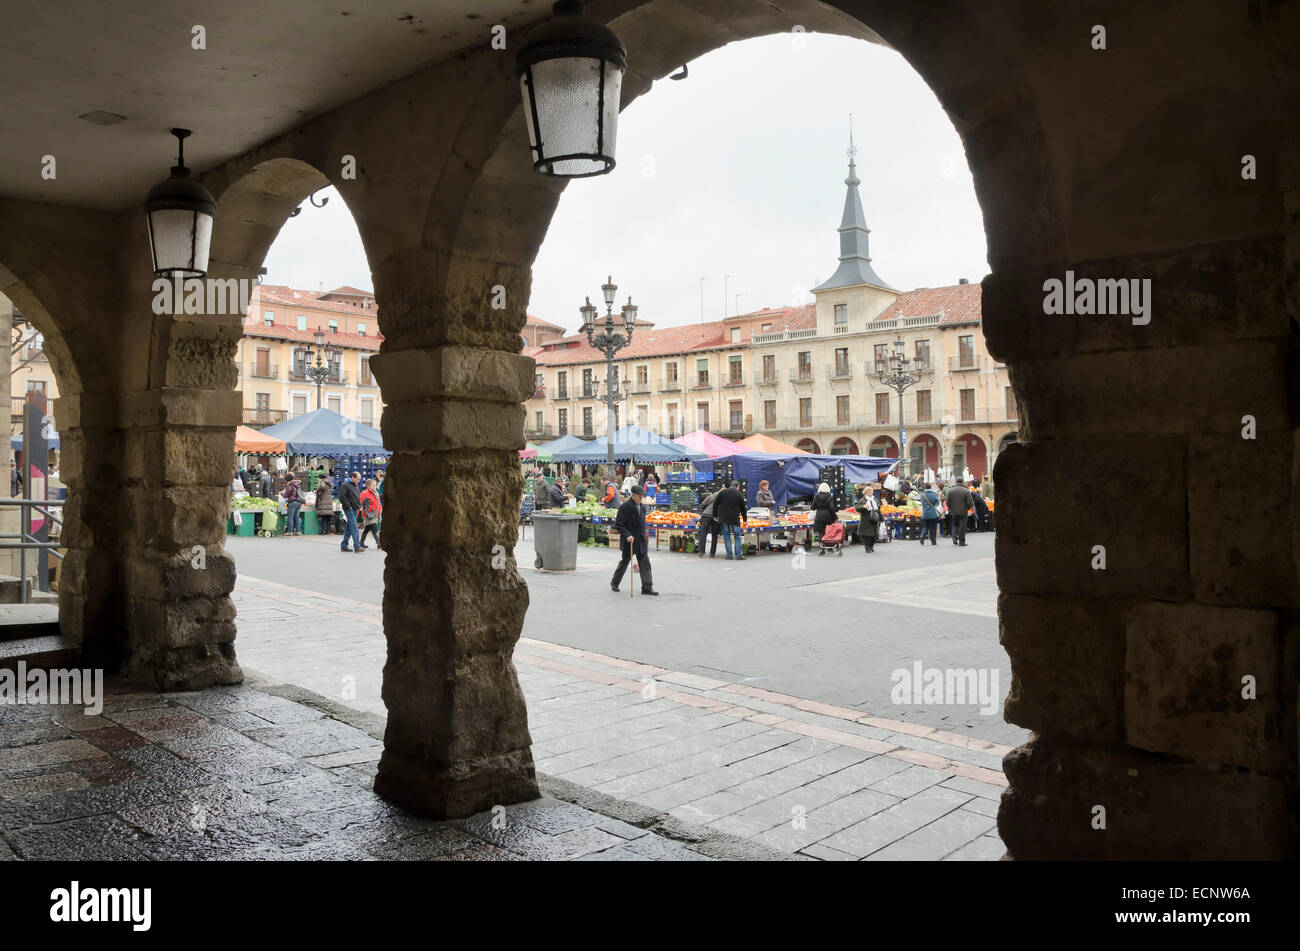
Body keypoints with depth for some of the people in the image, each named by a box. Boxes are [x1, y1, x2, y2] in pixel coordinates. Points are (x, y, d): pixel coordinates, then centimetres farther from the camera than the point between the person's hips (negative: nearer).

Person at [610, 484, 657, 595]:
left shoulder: (641, 506, 9)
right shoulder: (625, 507, -14)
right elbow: (618, 524, -15)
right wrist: (627, 535, -25)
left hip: (641, 540, 6)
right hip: (629, 540, -6)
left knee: (645, 564, -1)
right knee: (624, 562, 8)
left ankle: (647, 587, 0)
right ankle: (614, 583, 28)